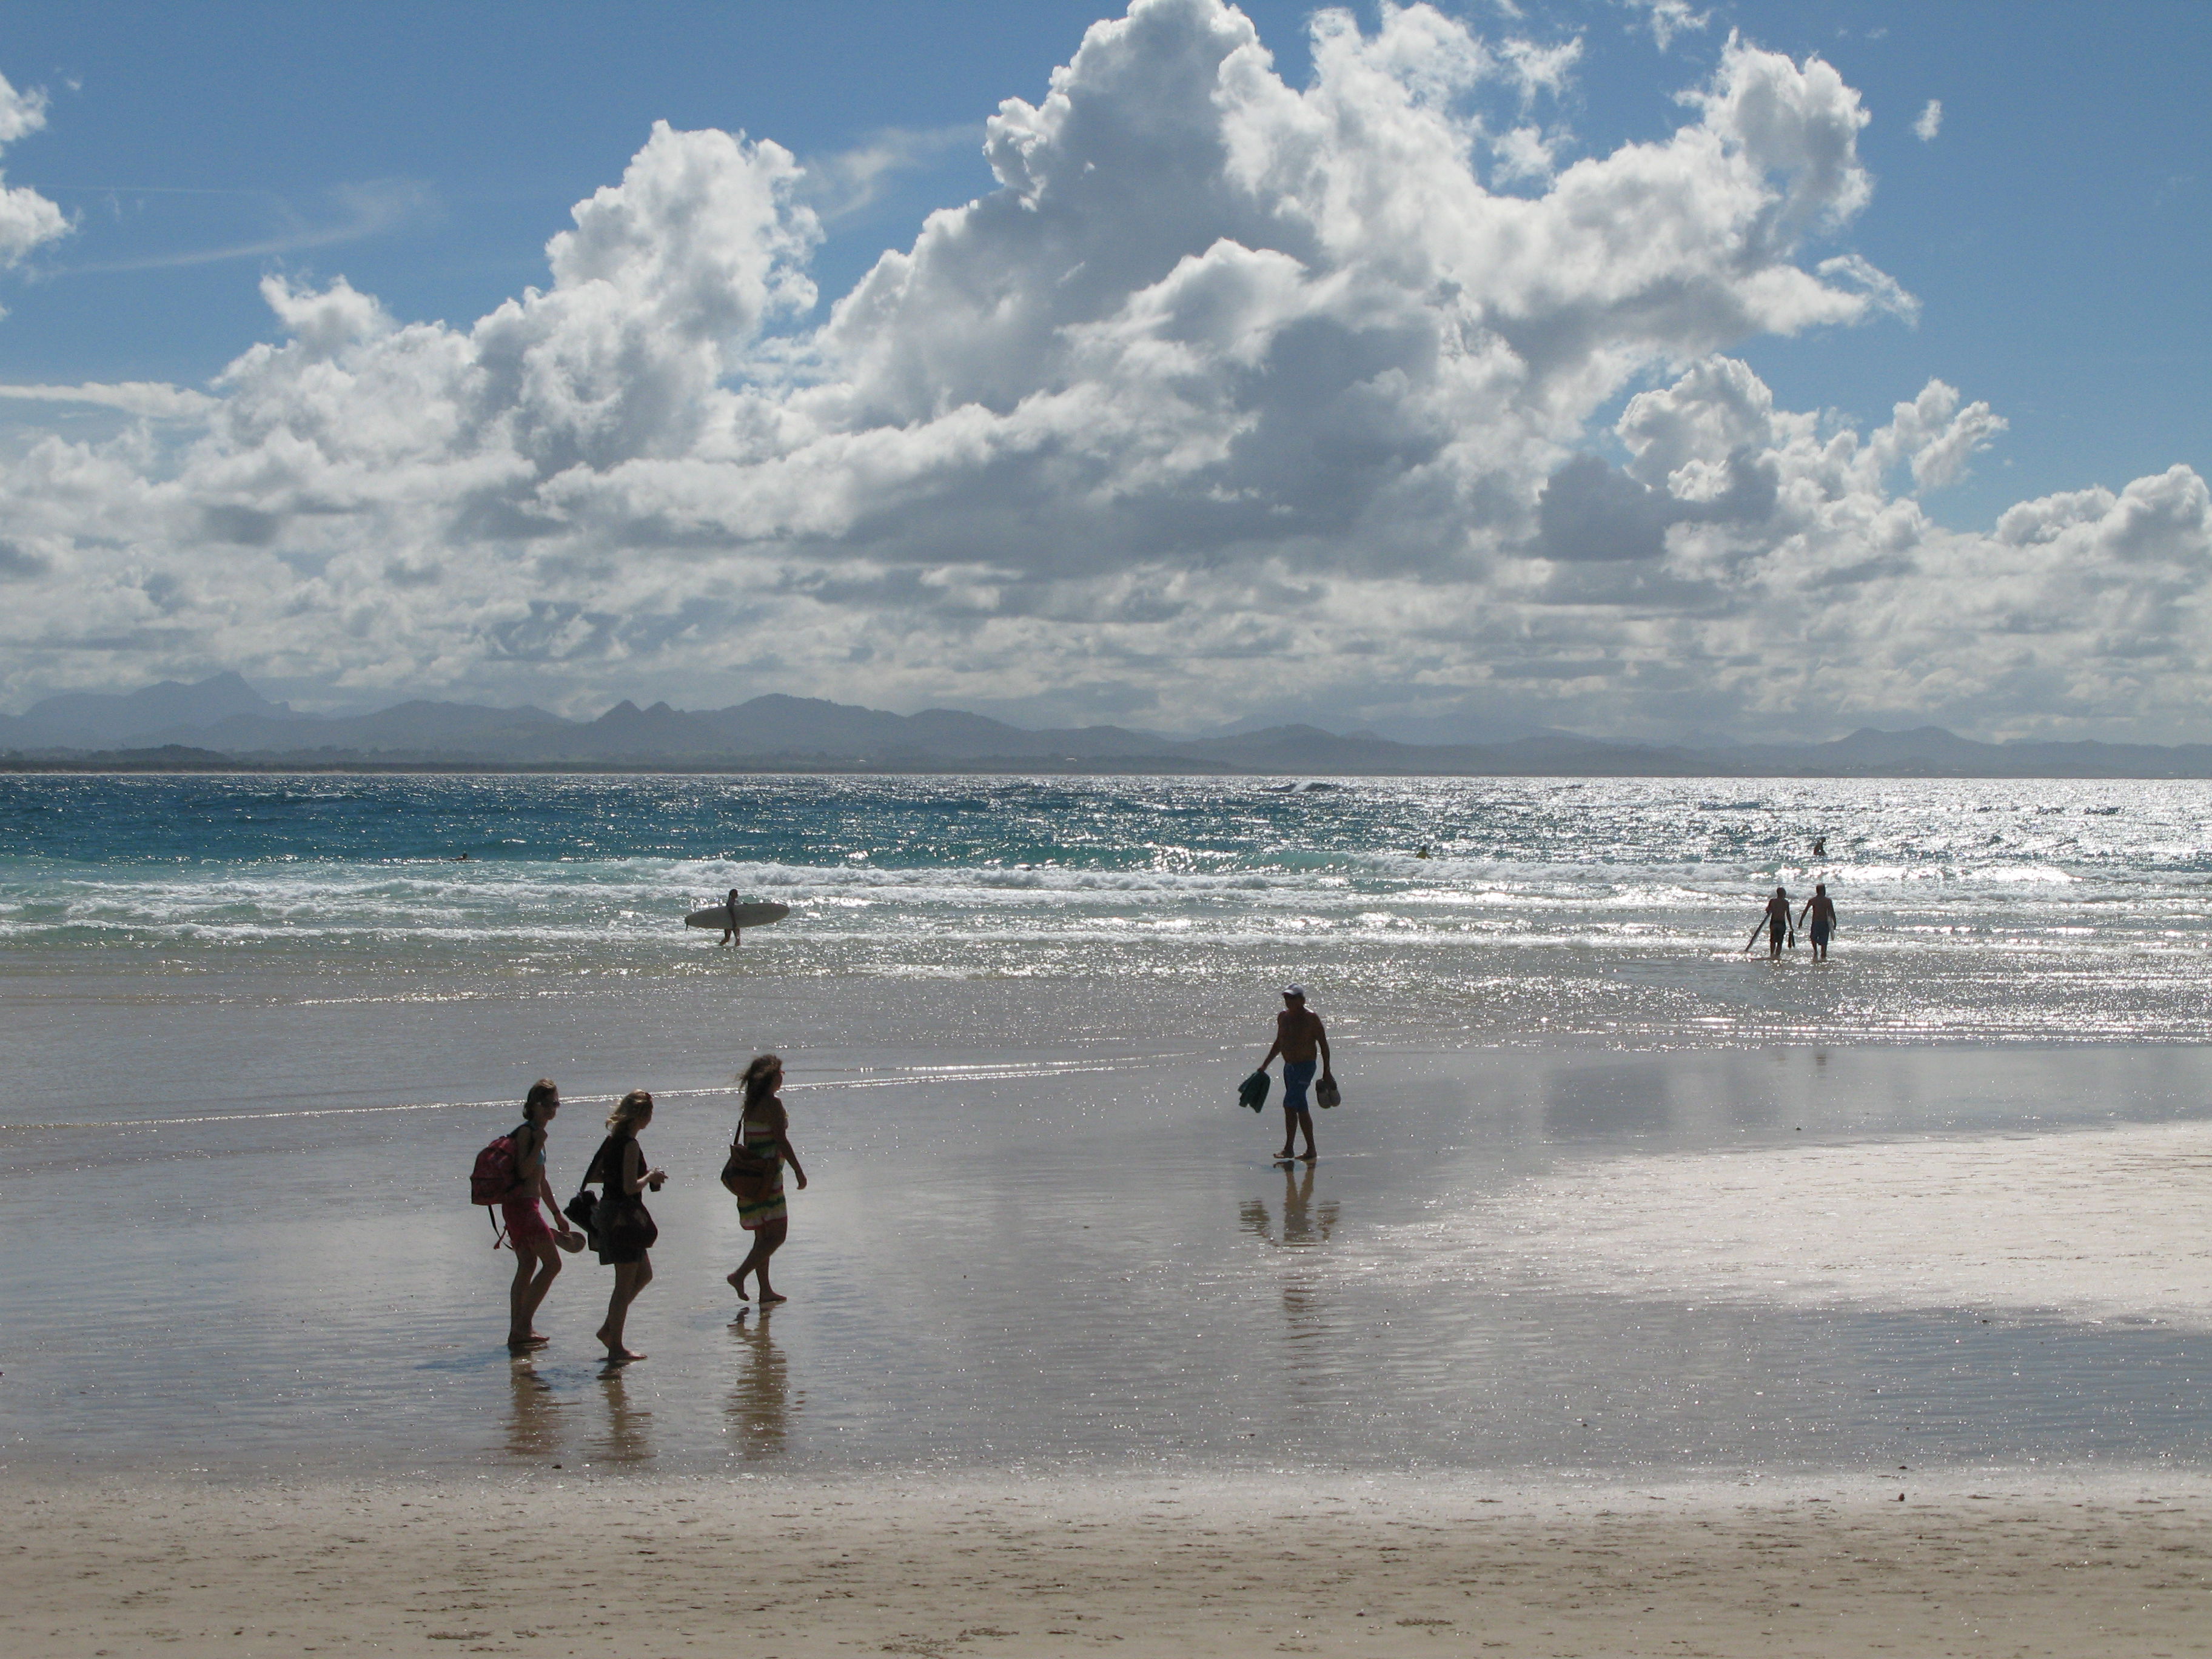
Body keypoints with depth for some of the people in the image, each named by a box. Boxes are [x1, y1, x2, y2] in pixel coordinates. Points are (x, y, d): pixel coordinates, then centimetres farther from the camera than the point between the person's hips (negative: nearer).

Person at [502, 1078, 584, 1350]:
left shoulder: (537, 1133, 18)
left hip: (524, 1207, 10)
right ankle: (522, 1325, -8)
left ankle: (518, 1331, 12)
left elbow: (541, 1180, 26)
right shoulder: (526, 1132, -12)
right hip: (522, 1206, -10)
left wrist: (558, 1215, 29)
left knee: (527, 1266, 11)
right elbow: (524, 1171, -23)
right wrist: (539, 1145, -26)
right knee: (552, 1264, -8)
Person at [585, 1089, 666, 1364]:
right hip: (624, 1215, -10)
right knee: (625, 1284, -1)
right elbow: (631, 1186, -23)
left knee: (644, 1275, 19)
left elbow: (593, 1176, 14)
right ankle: (616, 1348, 4)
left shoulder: (613, 1140, 9)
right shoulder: (630, 1145, -18)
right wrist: (651, 1177, -7)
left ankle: (609, 1329, 21)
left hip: (610, 1214, 10)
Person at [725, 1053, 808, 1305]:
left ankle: (766, 1292, 14)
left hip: (749, 1177, 9)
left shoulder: (751, 1104, 12)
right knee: (777, 1235, -4)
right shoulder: (773, 1103, -13)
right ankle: (740, 1275, -14)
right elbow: (781, 1141, -17)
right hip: (767, 1177, -9)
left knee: (763, 1236, 13)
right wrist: (799, 1171, -12)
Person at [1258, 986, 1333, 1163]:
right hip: (1289, 1067, 8)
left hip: (1305, 1066, -8)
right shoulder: (1283, 1017, 8)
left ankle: (1288, 1148, -11)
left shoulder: (1311, 1018, -12)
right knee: (1300, 1107, 10)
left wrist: (1326, 1071, -10)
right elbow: (1279, 1043, 21)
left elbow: (1323, 1044, -9)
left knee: (1290, 1104, -16)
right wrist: (1265, 1065, 23)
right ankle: (1311, 1150, 16)